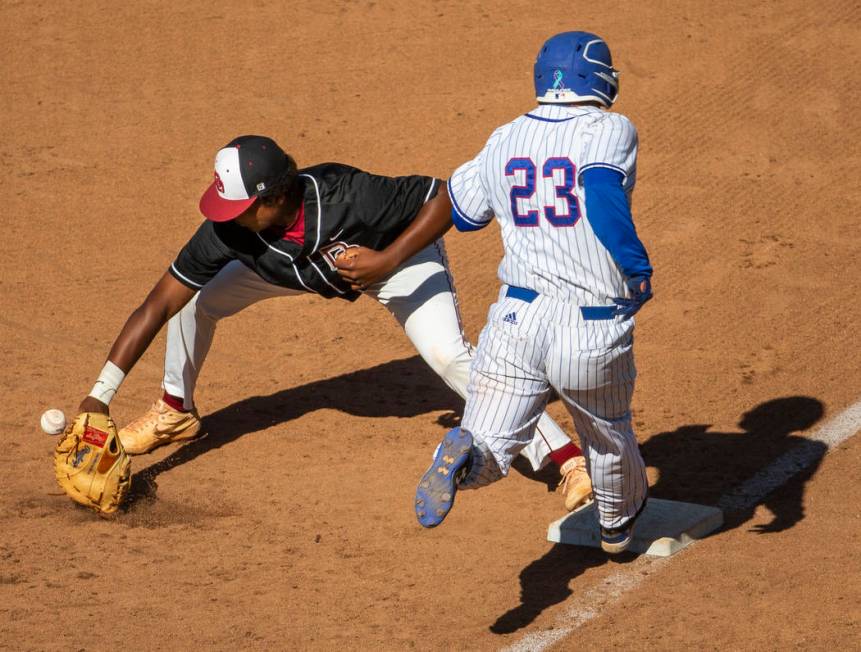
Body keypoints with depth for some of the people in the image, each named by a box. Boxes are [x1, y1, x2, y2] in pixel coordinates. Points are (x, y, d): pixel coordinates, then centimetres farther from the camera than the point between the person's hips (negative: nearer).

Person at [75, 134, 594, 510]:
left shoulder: (348, 197, -43)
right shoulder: (229, 229, -31)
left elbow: (444, 198, -33)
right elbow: (158, 305, -28)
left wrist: (387, 261, -44)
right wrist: (99, 397, -33)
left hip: (400, 254, -5)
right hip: (315, 268, 5)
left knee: (450, 356, -25)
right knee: (194, 299, -4)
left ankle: (567, 457, -19)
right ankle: (176, 413, 24)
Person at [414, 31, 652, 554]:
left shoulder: (504, 141, 8)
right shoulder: (611, 130, -6)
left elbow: (462, 212, 23)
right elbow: (603, 194, -26)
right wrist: (639, 268, -20)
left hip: (517, 320, 2)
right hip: (597, 333, -2)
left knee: (491, 448, 0)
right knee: (609, 439, 26)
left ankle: (462, 458, -34)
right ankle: (620, 522, 49)